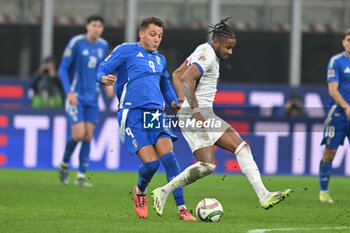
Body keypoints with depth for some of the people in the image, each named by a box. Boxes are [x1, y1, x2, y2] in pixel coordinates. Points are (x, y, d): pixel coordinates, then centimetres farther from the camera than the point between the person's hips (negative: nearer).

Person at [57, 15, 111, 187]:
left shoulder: (103, 46, 6)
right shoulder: (76, 43, -10)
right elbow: (63, 69, -7)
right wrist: (69, 92, -17)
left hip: (92, 98, 5)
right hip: (75, 97, -5)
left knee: (88, 136, -1)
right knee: (79, 135, -13)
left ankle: (81, 176, 6)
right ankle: (64, 165, 14)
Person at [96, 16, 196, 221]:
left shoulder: (160, 60, 23)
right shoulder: (126, 50, 6)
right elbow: (103, 70, 1)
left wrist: (175, 102, 14)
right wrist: (105, 78, -23)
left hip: (156, 113, 5)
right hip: (132, 114, -5)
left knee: (169, 157, -16)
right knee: (151, 163, -16)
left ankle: (182, 208, -15)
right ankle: (140, 192, 18)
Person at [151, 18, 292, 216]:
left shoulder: (205, 52, 18)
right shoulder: (207, 55, -13)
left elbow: (177, 75, 24)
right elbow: (186, 79, -27)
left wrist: (184, 102, 16)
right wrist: (195, 111, -28)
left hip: (205, 114, 11)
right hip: (195, 116, -11)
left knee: (241, 146, 2)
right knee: (207, 165, -17)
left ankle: (263, 196, -5)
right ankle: (164, 192, -4)